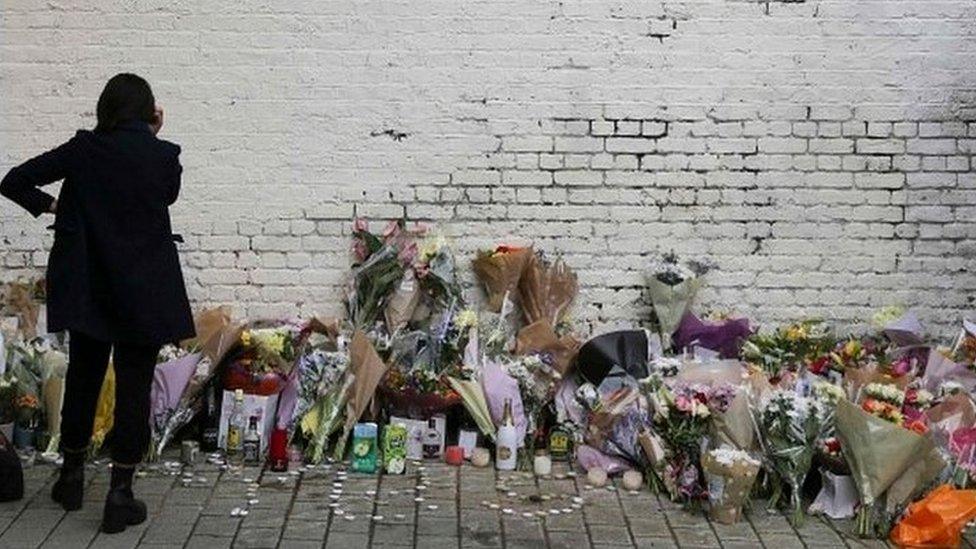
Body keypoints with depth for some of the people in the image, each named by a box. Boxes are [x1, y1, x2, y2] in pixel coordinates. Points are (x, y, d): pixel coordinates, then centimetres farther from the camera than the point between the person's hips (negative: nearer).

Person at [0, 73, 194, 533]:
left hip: (87, 289, 2)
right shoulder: (164, 156, -7)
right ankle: (120, 494, 2)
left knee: (82, 377, 17)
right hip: (145, 292, -2)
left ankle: (72, 477, 29)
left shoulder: (83, 149, -4)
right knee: (134, 387, 3)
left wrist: (50, 206, 9)